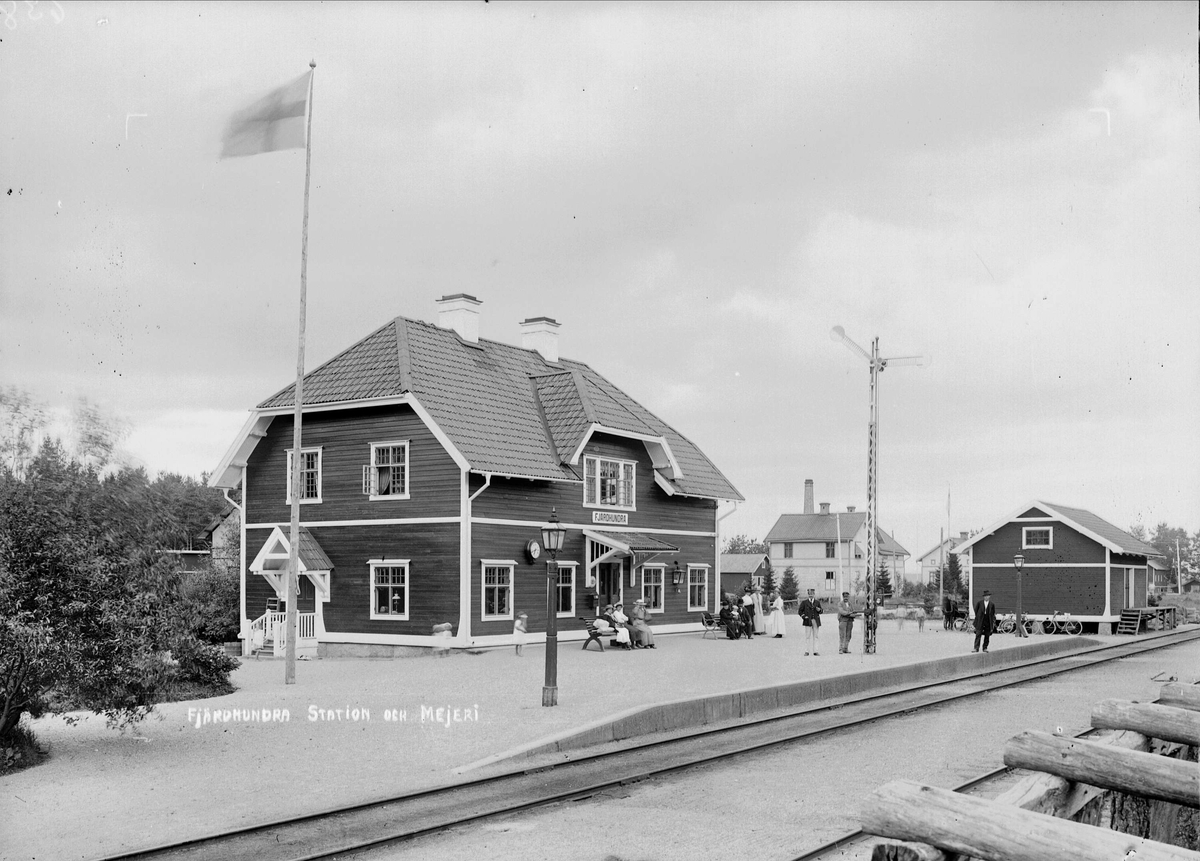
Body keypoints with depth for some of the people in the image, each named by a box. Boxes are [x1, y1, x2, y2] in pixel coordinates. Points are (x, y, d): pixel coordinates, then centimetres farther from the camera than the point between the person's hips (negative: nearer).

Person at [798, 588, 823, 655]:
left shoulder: (817, 602, 12)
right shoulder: (804, 602, 5)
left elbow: (821, 611, 16)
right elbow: (800, 611, 7)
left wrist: (819, 610, -6)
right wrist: (804, 616, -7)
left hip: (816, 621, 3)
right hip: (808, 621, -2)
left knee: (816, 636, 1)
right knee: (807, 636, -4)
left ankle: (815, 651, 6)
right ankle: (806, 651, 0)